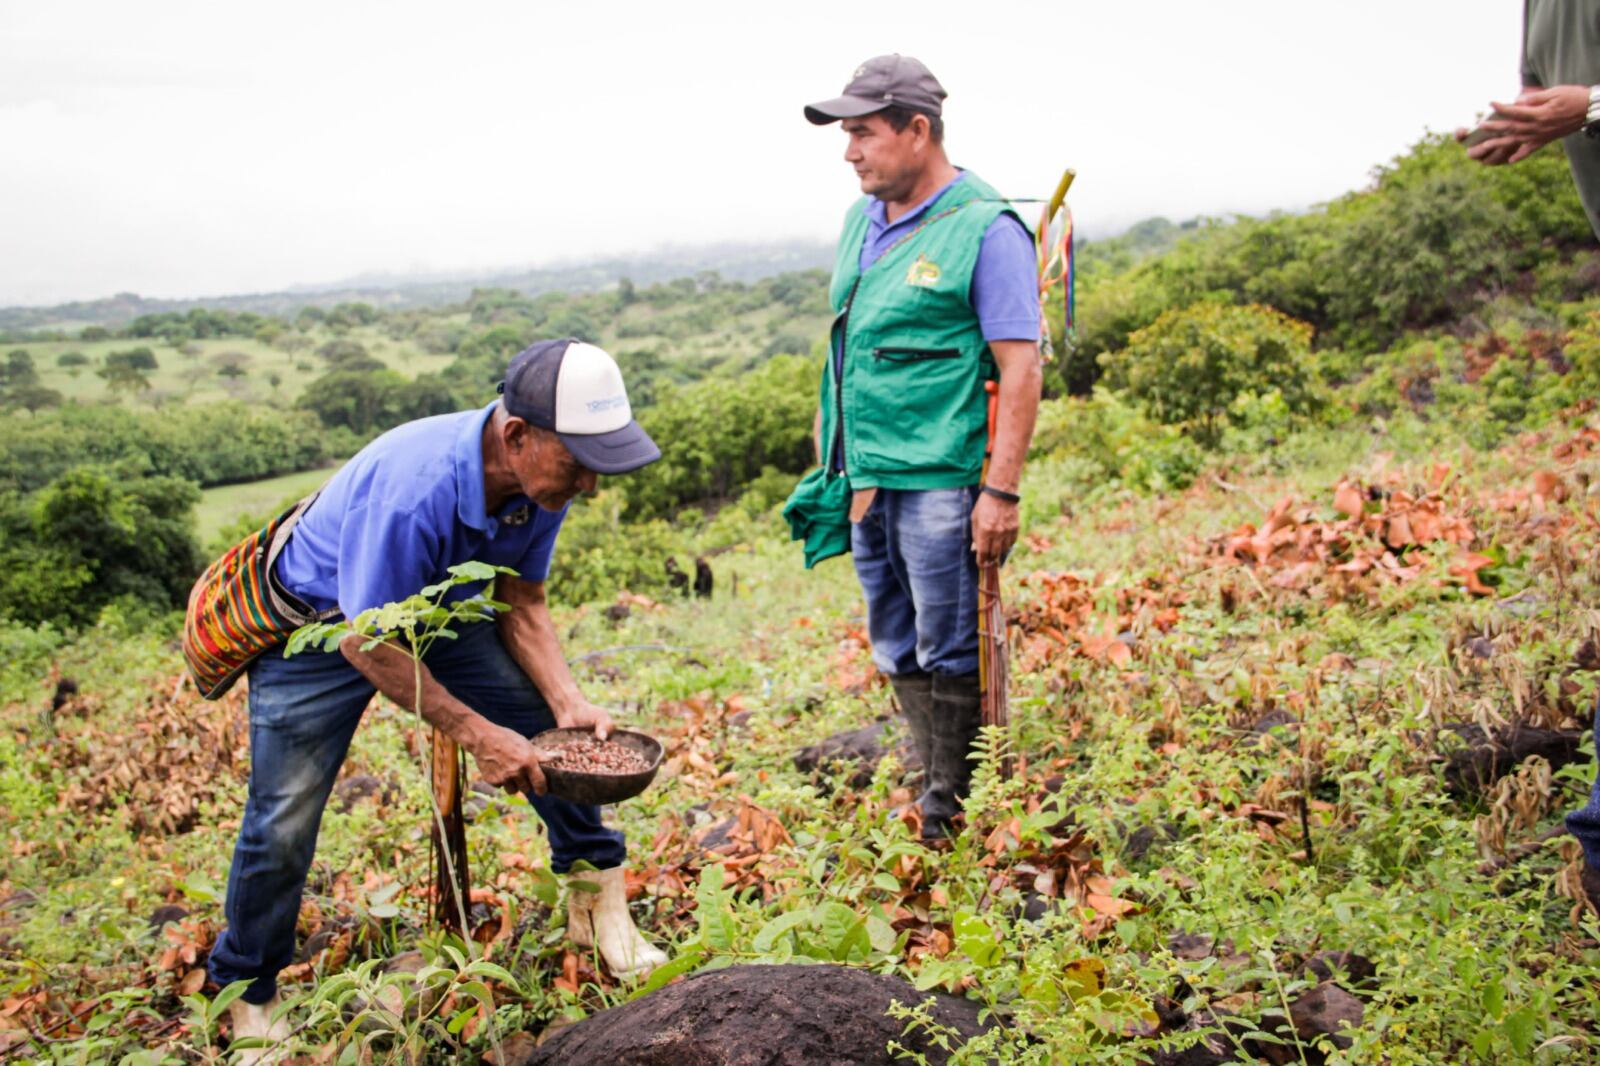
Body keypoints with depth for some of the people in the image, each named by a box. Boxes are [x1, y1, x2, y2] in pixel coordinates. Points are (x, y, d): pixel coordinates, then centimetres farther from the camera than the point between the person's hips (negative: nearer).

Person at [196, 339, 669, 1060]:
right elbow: (368, 645, -33)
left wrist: (568, 702, -19)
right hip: (316, 626, -6)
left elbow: (521, 604, -5)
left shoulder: (542, 479, -20)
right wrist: (477, 734, -30)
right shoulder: (414, 488, -42)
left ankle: (598, 907, 11)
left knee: (558, 731, -6)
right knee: (284, 819, -9)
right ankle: (248, 998, 15)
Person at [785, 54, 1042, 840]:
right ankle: (932, 789, 29)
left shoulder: (985, 228, -10)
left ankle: (958, 816, 16)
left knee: (952, 654, 1)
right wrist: (835, 457, 19)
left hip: (941, 482, -7)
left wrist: (1002, 489, -18)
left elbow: (1020, 366, -13)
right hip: (868, 479, 8)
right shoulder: (861, 222, 13)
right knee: (898, 653, 14)